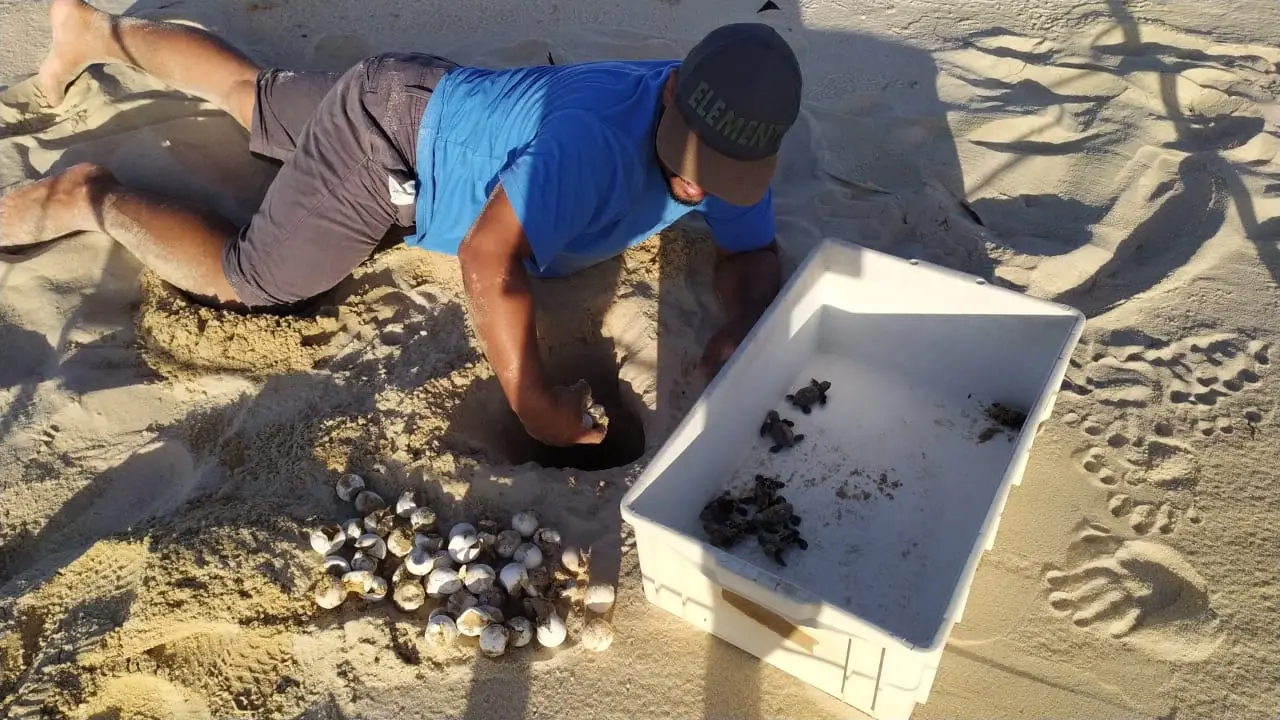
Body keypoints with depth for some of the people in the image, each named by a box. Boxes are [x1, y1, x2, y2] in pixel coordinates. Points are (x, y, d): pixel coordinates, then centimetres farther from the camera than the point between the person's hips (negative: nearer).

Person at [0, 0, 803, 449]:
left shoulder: (727, 144, -17)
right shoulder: (600, 139, -43)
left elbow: (754, 253, -7)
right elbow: (489, 261, -46)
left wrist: (742, 326, -29)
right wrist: (537, 406, -42)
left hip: (424, 101, 8)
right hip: (393, 132, -8)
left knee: (251, 93, 28)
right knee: (237, 277, -10)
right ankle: (90, 198, 14)